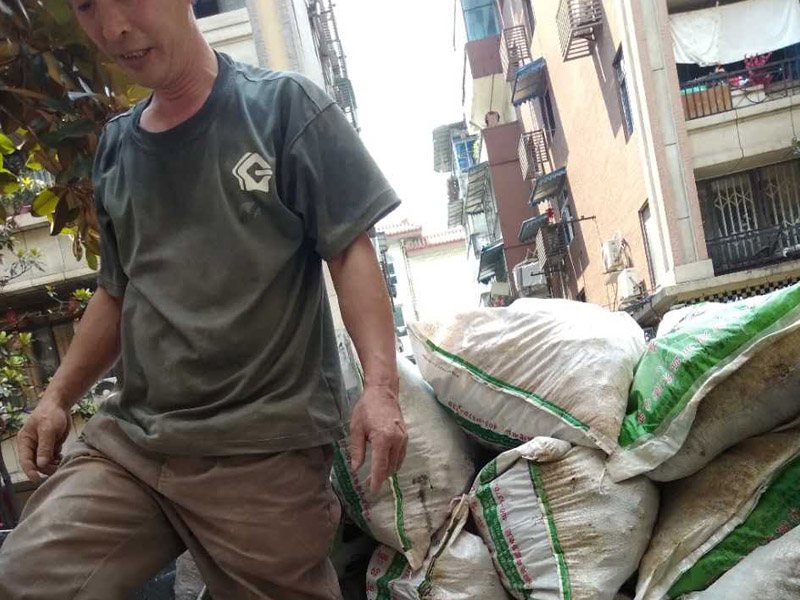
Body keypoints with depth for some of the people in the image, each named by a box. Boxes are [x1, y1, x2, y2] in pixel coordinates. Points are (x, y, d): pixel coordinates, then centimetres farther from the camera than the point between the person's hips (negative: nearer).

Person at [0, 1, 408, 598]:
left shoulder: (285, 106, 0)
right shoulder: (116, 148, 16)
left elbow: (351, 250, -5)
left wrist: (380, 384, -17)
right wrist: (57, 397, 14)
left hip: (265, 447, -4)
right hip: (127, 437, 5)